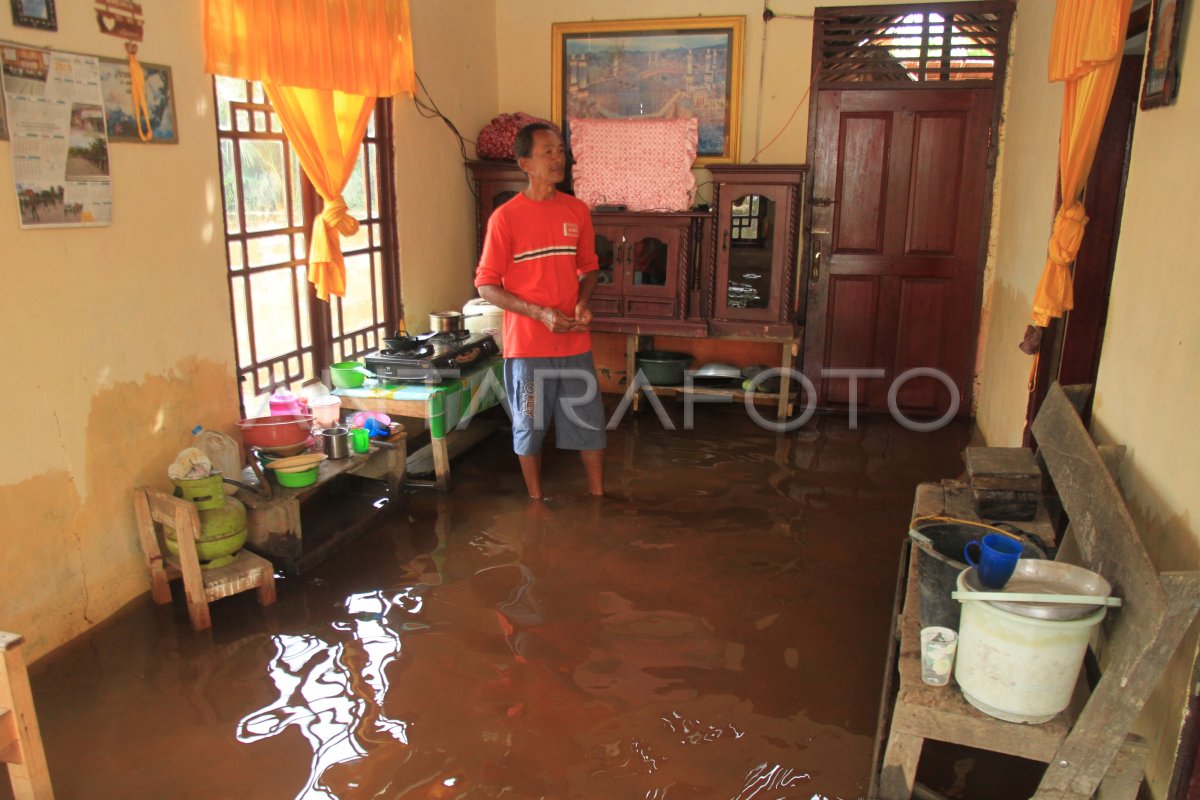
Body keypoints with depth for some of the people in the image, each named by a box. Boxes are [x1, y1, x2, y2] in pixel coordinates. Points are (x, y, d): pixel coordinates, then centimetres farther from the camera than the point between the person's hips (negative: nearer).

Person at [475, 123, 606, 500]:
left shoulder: (577, 211, 3)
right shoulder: (505, 218, -10)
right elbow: (486, 285, -8)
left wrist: (583, 303, -6)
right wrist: (539, 313, -19)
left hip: (574, 341, 4)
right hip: (527, 345, -4)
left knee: (589, 421, 11)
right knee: (529, 426, 11)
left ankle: (598, 497, 28)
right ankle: (537, 501, 29)